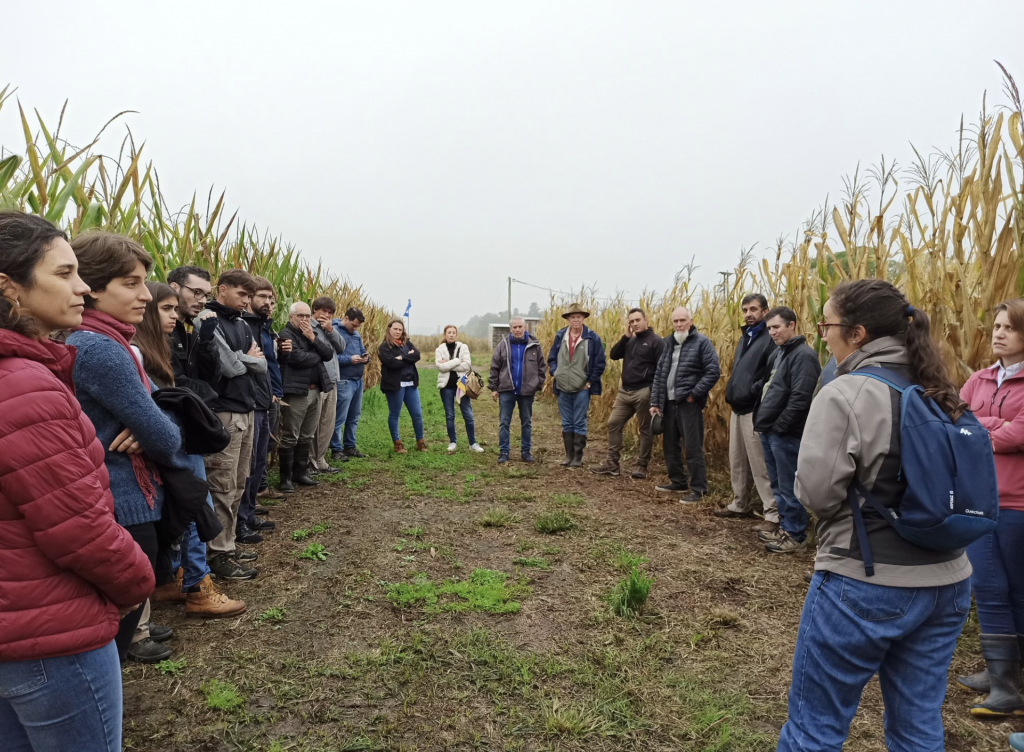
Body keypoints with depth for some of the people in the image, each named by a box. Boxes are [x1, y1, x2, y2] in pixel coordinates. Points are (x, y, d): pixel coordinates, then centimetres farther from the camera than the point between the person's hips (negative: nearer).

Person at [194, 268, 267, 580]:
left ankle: (228, 544, 24)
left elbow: (262, 366, 11)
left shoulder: (241, 325, 16)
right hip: (223, 413, -8)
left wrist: (241, 357, -7)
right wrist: (249, 357, 0)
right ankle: (218, 555, 5)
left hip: (245, 411, 8)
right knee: (223, 487, -4)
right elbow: (228, 366, -18)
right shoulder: (208, 322, -9)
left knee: (237, 485, 13)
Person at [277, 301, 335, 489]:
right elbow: (297, 358, -22)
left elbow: (329, 354, 5)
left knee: (307, 436, 13)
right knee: (290, 437, -3)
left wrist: (313, 338, -8)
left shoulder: (313, 333, 17)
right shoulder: (286, 335, -7)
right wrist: (317, 355, -5)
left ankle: (301, 473, 23)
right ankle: (286, 478, 5)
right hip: (296, 392, -7)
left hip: (315, 391, 8)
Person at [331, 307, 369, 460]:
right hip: (343, 381, -8)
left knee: (354, 417, 15)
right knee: (339, 418, -3)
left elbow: (362, 350, 22)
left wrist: (365, 357, 0)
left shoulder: (356, 334, 14)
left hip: (358, 380, 9)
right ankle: (336, 450, 6)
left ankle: (350, 446, 25)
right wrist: (349, 359, -23)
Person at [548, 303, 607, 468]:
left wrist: (590, 382, -7)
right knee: (567, 424, 10)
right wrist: (555, 373, -1)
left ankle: (578, 457, 8)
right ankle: (569, 455, 19)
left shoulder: (592, 338, -5)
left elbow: (600, 363, -3)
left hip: (582, 389, -4)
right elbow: (552, 358, 14)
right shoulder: (560, 336, 5)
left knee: (579, 424, 1)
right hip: (562, 388, 4)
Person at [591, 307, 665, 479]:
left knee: (645, 429, 5)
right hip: (625, 391, 7)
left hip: (644, 392, -7)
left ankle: (642, 465, 15)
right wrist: (626, 337, -5)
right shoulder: (630, 340, 14)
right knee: (613, 424, 5)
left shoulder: (656, 341, -7)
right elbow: (613, 355, 3)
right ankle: (612, 463, 12)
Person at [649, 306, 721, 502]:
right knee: (670, 445, 14)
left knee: (692, 448, -4)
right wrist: (655, 402, 7)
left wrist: (694, 394, -15)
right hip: (669, 402, 7)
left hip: (689, 403, -7)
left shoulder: (701, 342, -5)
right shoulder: (668, 343, 13)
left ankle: (698, 489, 5)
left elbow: (713, 371, -11)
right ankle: (678, 482, 29)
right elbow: (659, 374, 13)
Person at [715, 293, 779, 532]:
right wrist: (733, 392, 12)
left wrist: (752, 392, -19)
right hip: (737, 408, 9)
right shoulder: (745, 337, 17)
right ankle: (740, 505, 30)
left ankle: (773, 515, 1)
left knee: (760, 465, -6)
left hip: (754, 410, -9)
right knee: (737, 461, 17)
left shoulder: (770, 338, -12)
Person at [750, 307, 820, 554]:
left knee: (789, 487, 1)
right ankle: (786, 528, 29)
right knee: (777, 485, 17)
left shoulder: (803, 355, -15)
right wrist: (762, 422, 13)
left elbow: (800, 398, -22)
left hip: (786, 434, -9)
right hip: (769, 431, 9)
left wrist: (779, 427, -18)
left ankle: (795, 536, 12)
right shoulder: (777, 353, 15)